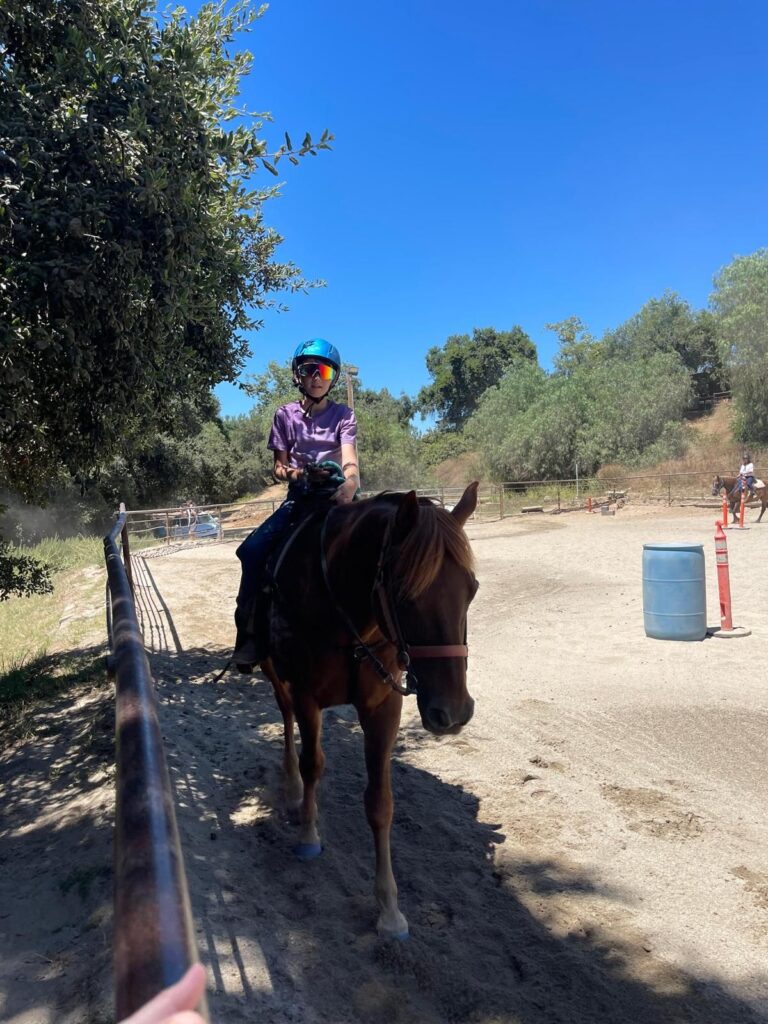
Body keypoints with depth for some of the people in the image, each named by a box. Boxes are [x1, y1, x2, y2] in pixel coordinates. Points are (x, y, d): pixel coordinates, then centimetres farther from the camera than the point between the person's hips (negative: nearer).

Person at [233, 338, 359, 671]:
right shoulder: (286, 415, 8)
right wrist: (287, 471, -18)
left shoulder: (343, 415, 3)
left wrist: (350, 482, -37)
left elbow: (350, 461, -13)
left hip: (335, 495, -1)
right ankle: (251, 634, -13)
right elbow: (279, 465, 7)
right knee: (254, 549, -22)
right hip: (298, 497, 1)